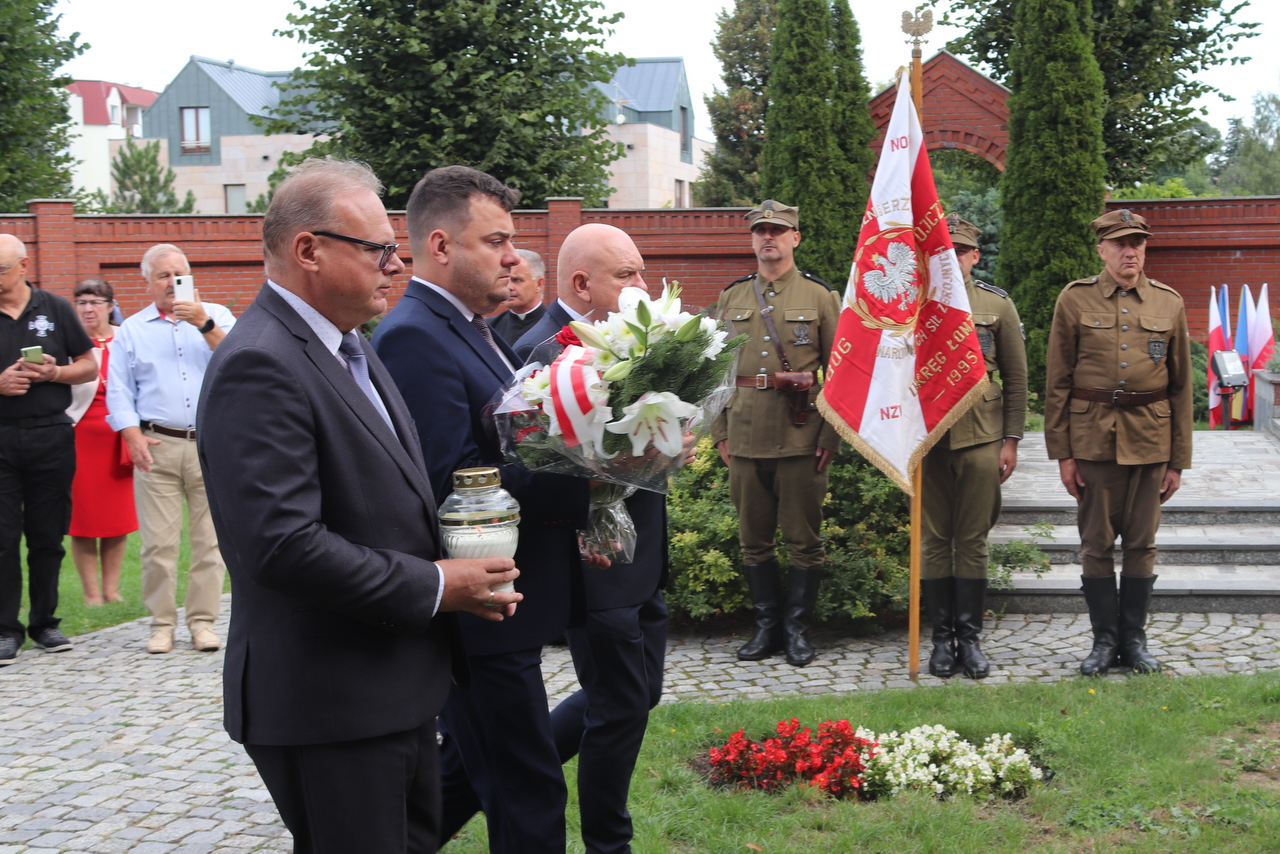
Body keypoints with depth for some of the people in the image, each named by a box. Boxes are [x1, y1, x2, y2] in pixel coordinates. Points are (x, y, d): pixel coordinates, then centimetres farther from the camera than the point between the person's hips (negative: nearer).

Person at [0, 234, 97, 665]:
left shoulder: (55, 308, 6)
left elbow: (89, 365, 9)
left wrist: (53, 373, -9)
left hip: (51, 436, 1)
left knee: (47, 537, 6)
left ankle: (44, 622, 18)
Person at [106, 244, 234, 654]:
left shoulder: (216, 316, 12)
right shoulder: (132, 330, 14)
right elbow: (119, 392, 9)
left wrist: (204, 324, -15)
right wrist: (133, 437, -4)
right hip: (157, 447, 0)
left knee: (210, 538, -1)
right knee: (158, 542, -3)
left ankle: (203, 620, 8)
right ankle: (162, 623, 7)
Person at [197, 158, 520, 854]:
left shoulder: (348, 347, 12)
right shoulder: (260, 366, -21)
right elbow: (284, 544, -28)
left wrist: (465, 567, 3)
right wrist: (434, 586, -19)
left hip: (398, 685, 10)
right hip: (328, 706, -10)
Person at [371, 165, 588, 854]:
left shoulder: (468, 330, 14)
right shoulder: (414, 338, -18)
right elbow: (449, 482, -26)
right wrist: (583, 482, -26)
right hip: (479, 613, -10)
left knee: (471, 767, 23)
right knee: (528, 796, 0)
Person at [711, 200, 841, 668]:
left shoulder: (820, 296, 2)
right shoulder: (732, 299, 11)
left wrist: (831, 435, -6)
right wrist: (719, 431, 8)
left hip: (801, 436, -3)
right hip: (746, 437, 3)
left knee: (804, 538, 2)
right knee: (754, 538, 9)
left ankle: (796, 628, 14)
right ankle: (767, 626, 19)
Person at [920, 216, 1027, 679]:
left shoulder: (998, 305, 6)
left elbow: (1016, 378, 8)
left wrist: (1011, 440, 2)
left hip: (980, 439, 0)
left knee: (972, 540, 3)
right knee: (933, 540, 3)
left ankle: (970, 637, 11)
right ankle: (942, 638, 11)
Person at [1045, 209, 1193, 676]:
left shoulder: (1169, 303, 7)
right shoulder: (1075, 300, 1)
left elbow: (1181, 386, 9)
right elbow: (1057, 382, 2)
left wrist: (1178, 459, 5)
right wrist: (1061, 453, -3)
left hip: (1150, 439, 1)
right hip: (1093, 437, -1)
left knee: (1142, 544, 6)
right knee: (1096, 544, 2)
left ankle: (1134, 638, 18)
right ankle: (1105, 639, 14)